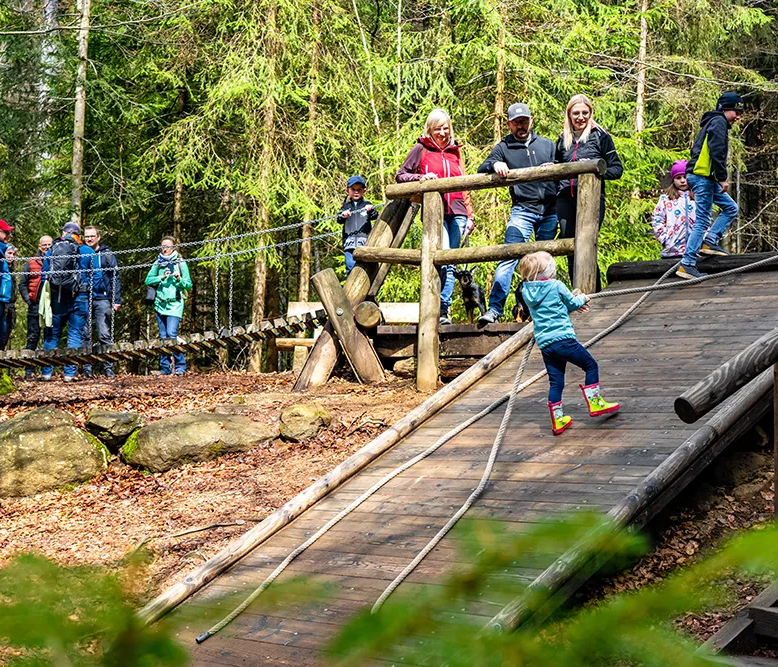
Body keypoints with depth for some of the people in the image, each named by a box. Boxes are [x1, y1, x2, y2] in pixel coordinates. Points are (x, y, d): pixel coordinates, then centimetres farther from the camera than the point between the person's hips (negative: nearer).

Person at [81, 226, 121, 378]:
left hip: (102, 299, -2)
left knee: (105, 335, -6)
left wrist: (117, 300, -3)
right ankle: (86, 368, 5)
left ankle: (108, 368, -5)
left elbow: (115, 278, 5)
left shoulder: (107, 254, 8)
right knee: (84, 335, 1)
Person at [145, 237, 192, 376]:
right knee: (163, 337, 5)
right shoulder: (158, 263, 12)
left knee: (171, 334, -17)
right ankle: (165, 368, 11)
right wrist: (162, 277, -11)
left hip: (175, 303, -4)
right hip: (160, 304, 4)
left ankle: (180, 366, -9)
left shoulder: (180, 263, 4)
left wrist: (179, 279, -16)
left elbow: (189, 285, 3)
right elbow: (148, 280, 2)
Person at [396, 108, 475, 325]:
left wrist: (470, 214, 16)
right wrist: (421, 177, -11)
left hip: (457, 212, 4)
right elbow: (400, 176, 7)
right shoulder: (421, 149, 7)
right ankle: (437, 307, -12)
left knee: (450, 264, 2)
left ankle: (444, 310, 6)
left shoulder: (455, 151, 19)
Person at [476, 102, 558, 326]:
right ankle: (495, 308, -18)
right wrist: (494, 164, -22)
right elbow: (481, 170, -1)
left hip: (550, 211, 3)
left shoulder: (547, 144, 16)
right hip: (522, 210, -3)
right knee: (509, 256, -15)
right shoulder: (504, 147, 8)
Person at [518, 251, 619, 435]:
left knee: (555, 381, 11)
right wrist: (582, 299, 29)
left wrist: (575, 301, 29)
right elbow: (572, 304, 7)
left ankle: (558, 420, 12)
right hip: (563, 338, -6)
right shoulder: (557, 286, -7)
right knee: (591, 366, 11)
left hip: (544, 344, 6)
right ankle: (595, 403, 10)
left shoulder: (527, 292, 10)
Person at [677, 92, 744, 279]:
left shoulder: (713, 123, 23)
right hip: (702, 177, -10)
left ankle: (709, 241, 7)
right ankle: (687, 265, -11)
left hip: (705, 179, 10)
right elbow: (717, 152, -20)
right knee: (703, 221, -10)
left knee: (731, 208, 16)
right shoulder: (719, 122, -8)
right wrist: (723, 178, -19)